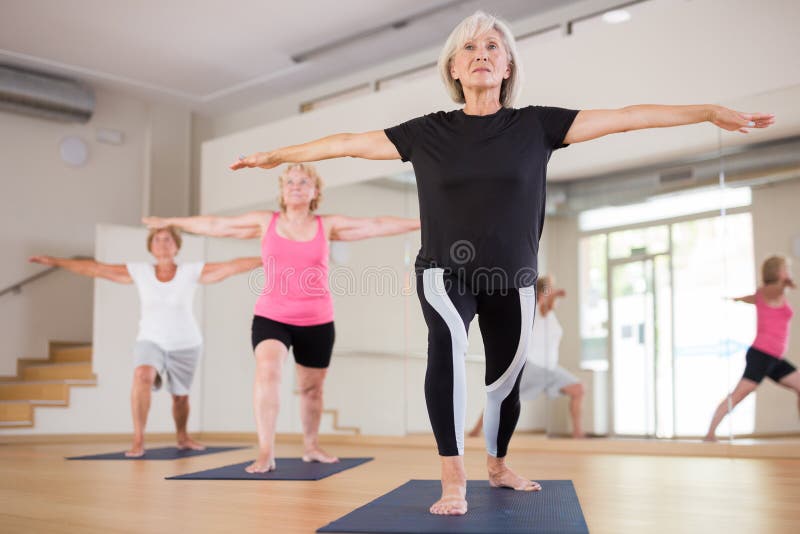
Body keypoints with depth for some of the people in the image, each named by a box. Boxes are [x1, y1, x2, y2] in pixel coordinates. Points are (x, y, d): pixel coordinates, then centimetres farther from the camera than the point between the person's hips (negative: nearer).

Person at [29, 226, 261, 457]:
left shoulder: (191, 271, -10)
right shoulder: (140, 272, -6)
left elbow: (233, 266, -17)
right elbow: (95, 268, -7)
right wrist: (55, 261, -11)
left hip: (185, 345, 0)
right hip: (151, 341, 0)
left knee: (180, 396, 12)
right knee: (142, 376, -30)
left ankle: (182, 437, 43)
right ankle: (138, 441, -24)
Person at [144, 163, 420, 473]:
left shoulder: (328, 226, 3)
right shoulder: (265, 223, 3)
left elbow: (375, 226, 1)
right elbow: (216, 225, 8)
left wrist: (420, 223, -3)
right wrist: (171, 222, 12)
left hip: (317, 322, 2)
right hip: (271, 317, -1)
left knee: (311, 387, 13)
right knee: (267, 370, -25)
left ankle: (311, 447, 36)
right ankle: (266, 453, -24)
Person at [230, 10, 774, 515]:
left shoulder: (535, 125, -4)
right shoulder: (428, 132, -4)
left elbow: (624, 117, -7)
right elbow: (350, 142, 1)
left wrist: (714, 112, -10)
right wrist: (276, 155, 4)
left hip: (512, 280, 2)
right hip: (446, 271, -2)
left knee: (507, 381, 15)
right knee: (448, 339, -33)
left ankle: (498, 465, 44)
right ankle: (453, 478, -29)